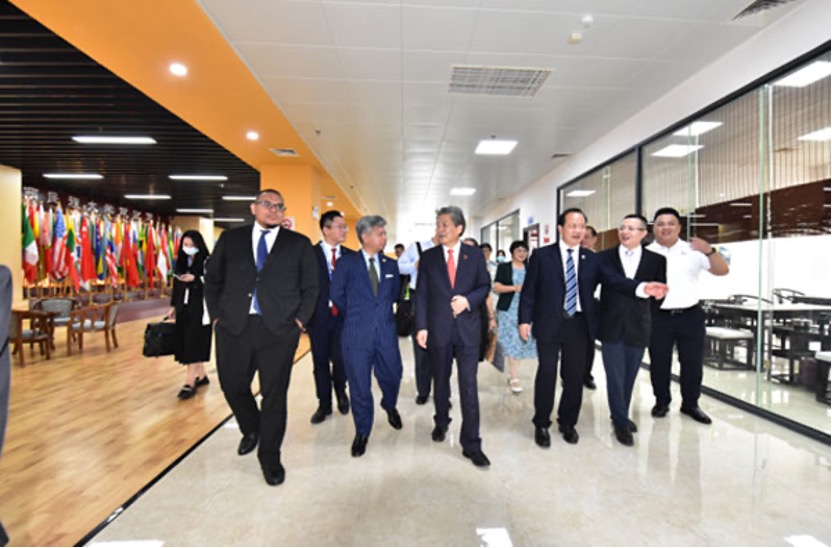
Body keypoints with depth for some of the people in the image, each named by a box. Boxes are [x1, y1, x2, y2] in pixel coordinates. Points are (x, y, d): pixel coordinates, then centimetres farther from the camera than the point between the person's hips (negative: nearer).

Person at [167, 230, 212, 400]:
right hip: (184, 306, 7)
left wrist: (194, 278, -23)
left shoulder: (206, 261, -8)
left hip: (200, 307, -7)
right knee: (186, 342, 11)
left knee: (194, 342, -8)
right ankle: (201, 376, 24)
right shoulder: (181, 261, 11)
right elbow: (176, 285, 15)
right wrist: (173, 306, 14)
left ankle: (190, 383, -4)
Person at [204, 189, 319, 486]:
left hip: (279, 329, -2)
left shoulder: (299, 244, 5)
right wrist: (216, 315, 3)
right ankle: (251, 430, 45)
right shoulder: (230, 239, 10)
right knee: (233, 386, 13)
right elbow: (212, 280, 12)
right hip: (234, 327, 2)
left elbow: (310, 287, 6)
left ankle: (270, 456, 26)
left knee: (274, 394, 5)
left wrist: (300, 320, -4)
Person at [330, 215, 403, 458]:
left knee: (392, 376, 13)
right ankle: (362, 431, 27)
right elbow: (336, 295, 1)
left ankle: (390, 406, 48)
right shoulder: (347, 263, -3)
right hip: (357, 333, -3)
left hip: (386, 331, 3)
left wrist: (380, 311, 10)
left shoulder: (390, 265, 7)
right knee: (359, 385, 6)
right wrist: (354, 315, 8)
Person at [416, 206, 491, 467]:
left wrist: (468, 300, -15)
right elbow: (422, 294, -1)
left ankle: (471, 444, 12)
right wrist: (421, 326, -8)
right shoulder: (428, 257, 2)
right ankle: (441, 422, 42)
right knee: (441, 381, 17)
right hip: (438, 328, 1)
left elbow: (485, 286, 4)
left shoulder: (475, 254, 1)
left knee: (469, 385, 0)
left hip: (467, 328, -1)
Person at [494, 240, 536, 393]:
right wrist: (515, 288, -18)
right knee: (512, 341, -5)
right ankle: (514, 377, 1)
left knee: (522, 340, 5)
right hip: (509, 309, -4)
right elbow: (497, 287, -7)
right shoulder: (503, 267, 2)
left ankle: (511, 371, 23)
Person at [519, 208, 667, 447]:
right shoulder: (542, 255, -1)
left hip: (579, 324, 3)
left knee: (575, 375, 11)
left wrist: (642, 288, -24)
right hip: (549, 323, -3)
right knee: (547, 374, 4)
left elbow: (615, 279, -5)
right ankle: (541, 424, 23)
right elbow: (529, 290, -3)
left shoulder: (592, 259, 8)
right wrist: (524, 319, -10)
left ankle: (568, 422, 31)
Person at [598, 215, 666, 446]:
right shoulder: (604, 257, -2)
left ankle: (621, 416, 35)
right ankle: (621, 421, 20)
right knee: (615, 378, 3)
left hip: (638, 328, 2)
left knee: (629, 377, 16)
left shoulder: (656, 260, 1)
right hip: (611, 327, -2)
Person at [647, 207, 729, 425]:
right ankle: (661, 402, 25)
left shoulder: (693, 250, 3)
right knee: (659, 362, 8)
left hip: (690, 315, 1)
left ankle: (690, 404, 27)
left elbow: (722, 270, -3)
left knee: (692, 362, 9)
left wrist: (709, 251, -19)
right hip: (658, 316, -1)